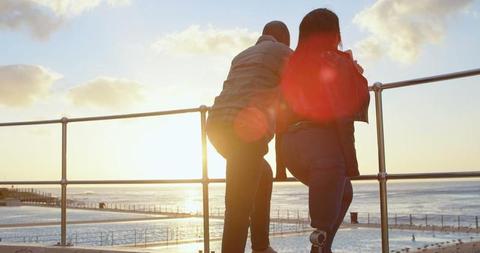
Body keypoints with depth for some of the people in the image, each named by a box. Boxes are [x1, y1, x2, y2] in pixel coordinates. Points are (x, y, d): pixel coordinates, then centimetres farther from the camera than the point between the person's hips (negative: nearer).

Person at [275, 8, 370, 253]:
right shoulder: (336, 62, -1)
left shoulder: (293, 65, 16)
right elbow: (343, 115, -10)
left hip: (290, 143, 7)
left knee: (343, 193, 27)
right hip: (322, 142, -7)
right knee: (326, 217, -1)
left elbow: (283, 113, 12)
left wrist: (281, 160, 14)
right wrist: (350, 160, -7)